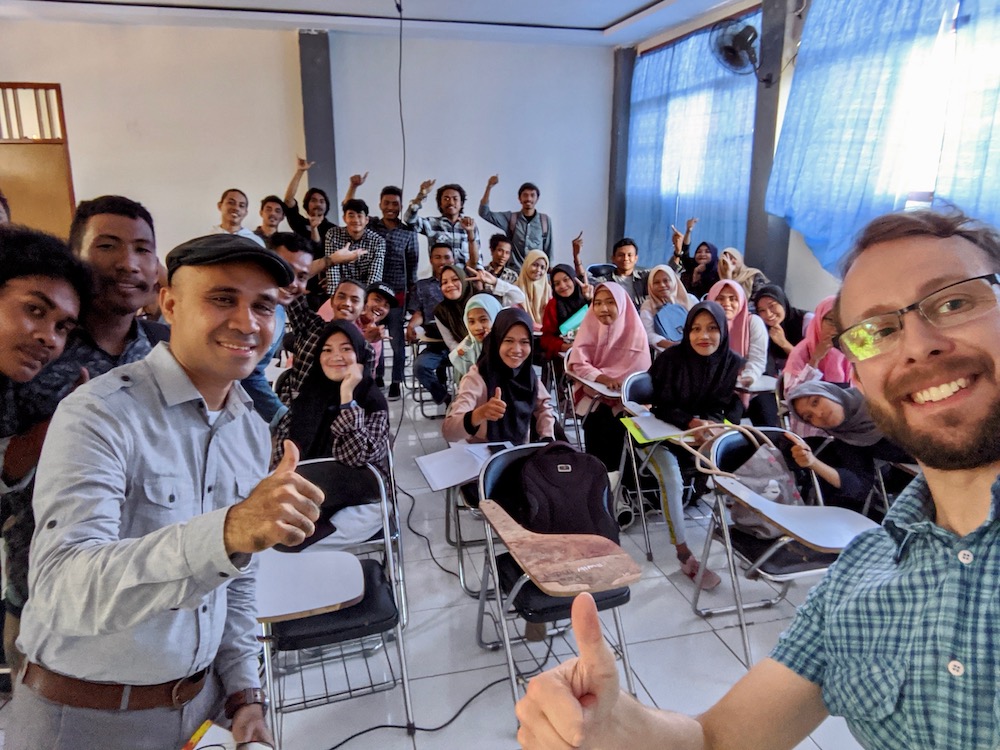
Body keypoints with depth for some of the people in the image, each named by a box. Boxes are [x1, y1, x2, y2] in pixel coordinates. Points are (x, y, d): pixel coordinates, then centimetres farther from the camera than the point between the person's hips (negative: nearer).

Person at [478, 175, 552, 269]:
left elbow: (548, 248, 9)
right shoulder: (510, 218, 4)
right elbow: (484, 213, -3)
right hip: (514, 272, 0)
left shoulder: (545, 220, 4)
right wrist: (489, 187, -12)